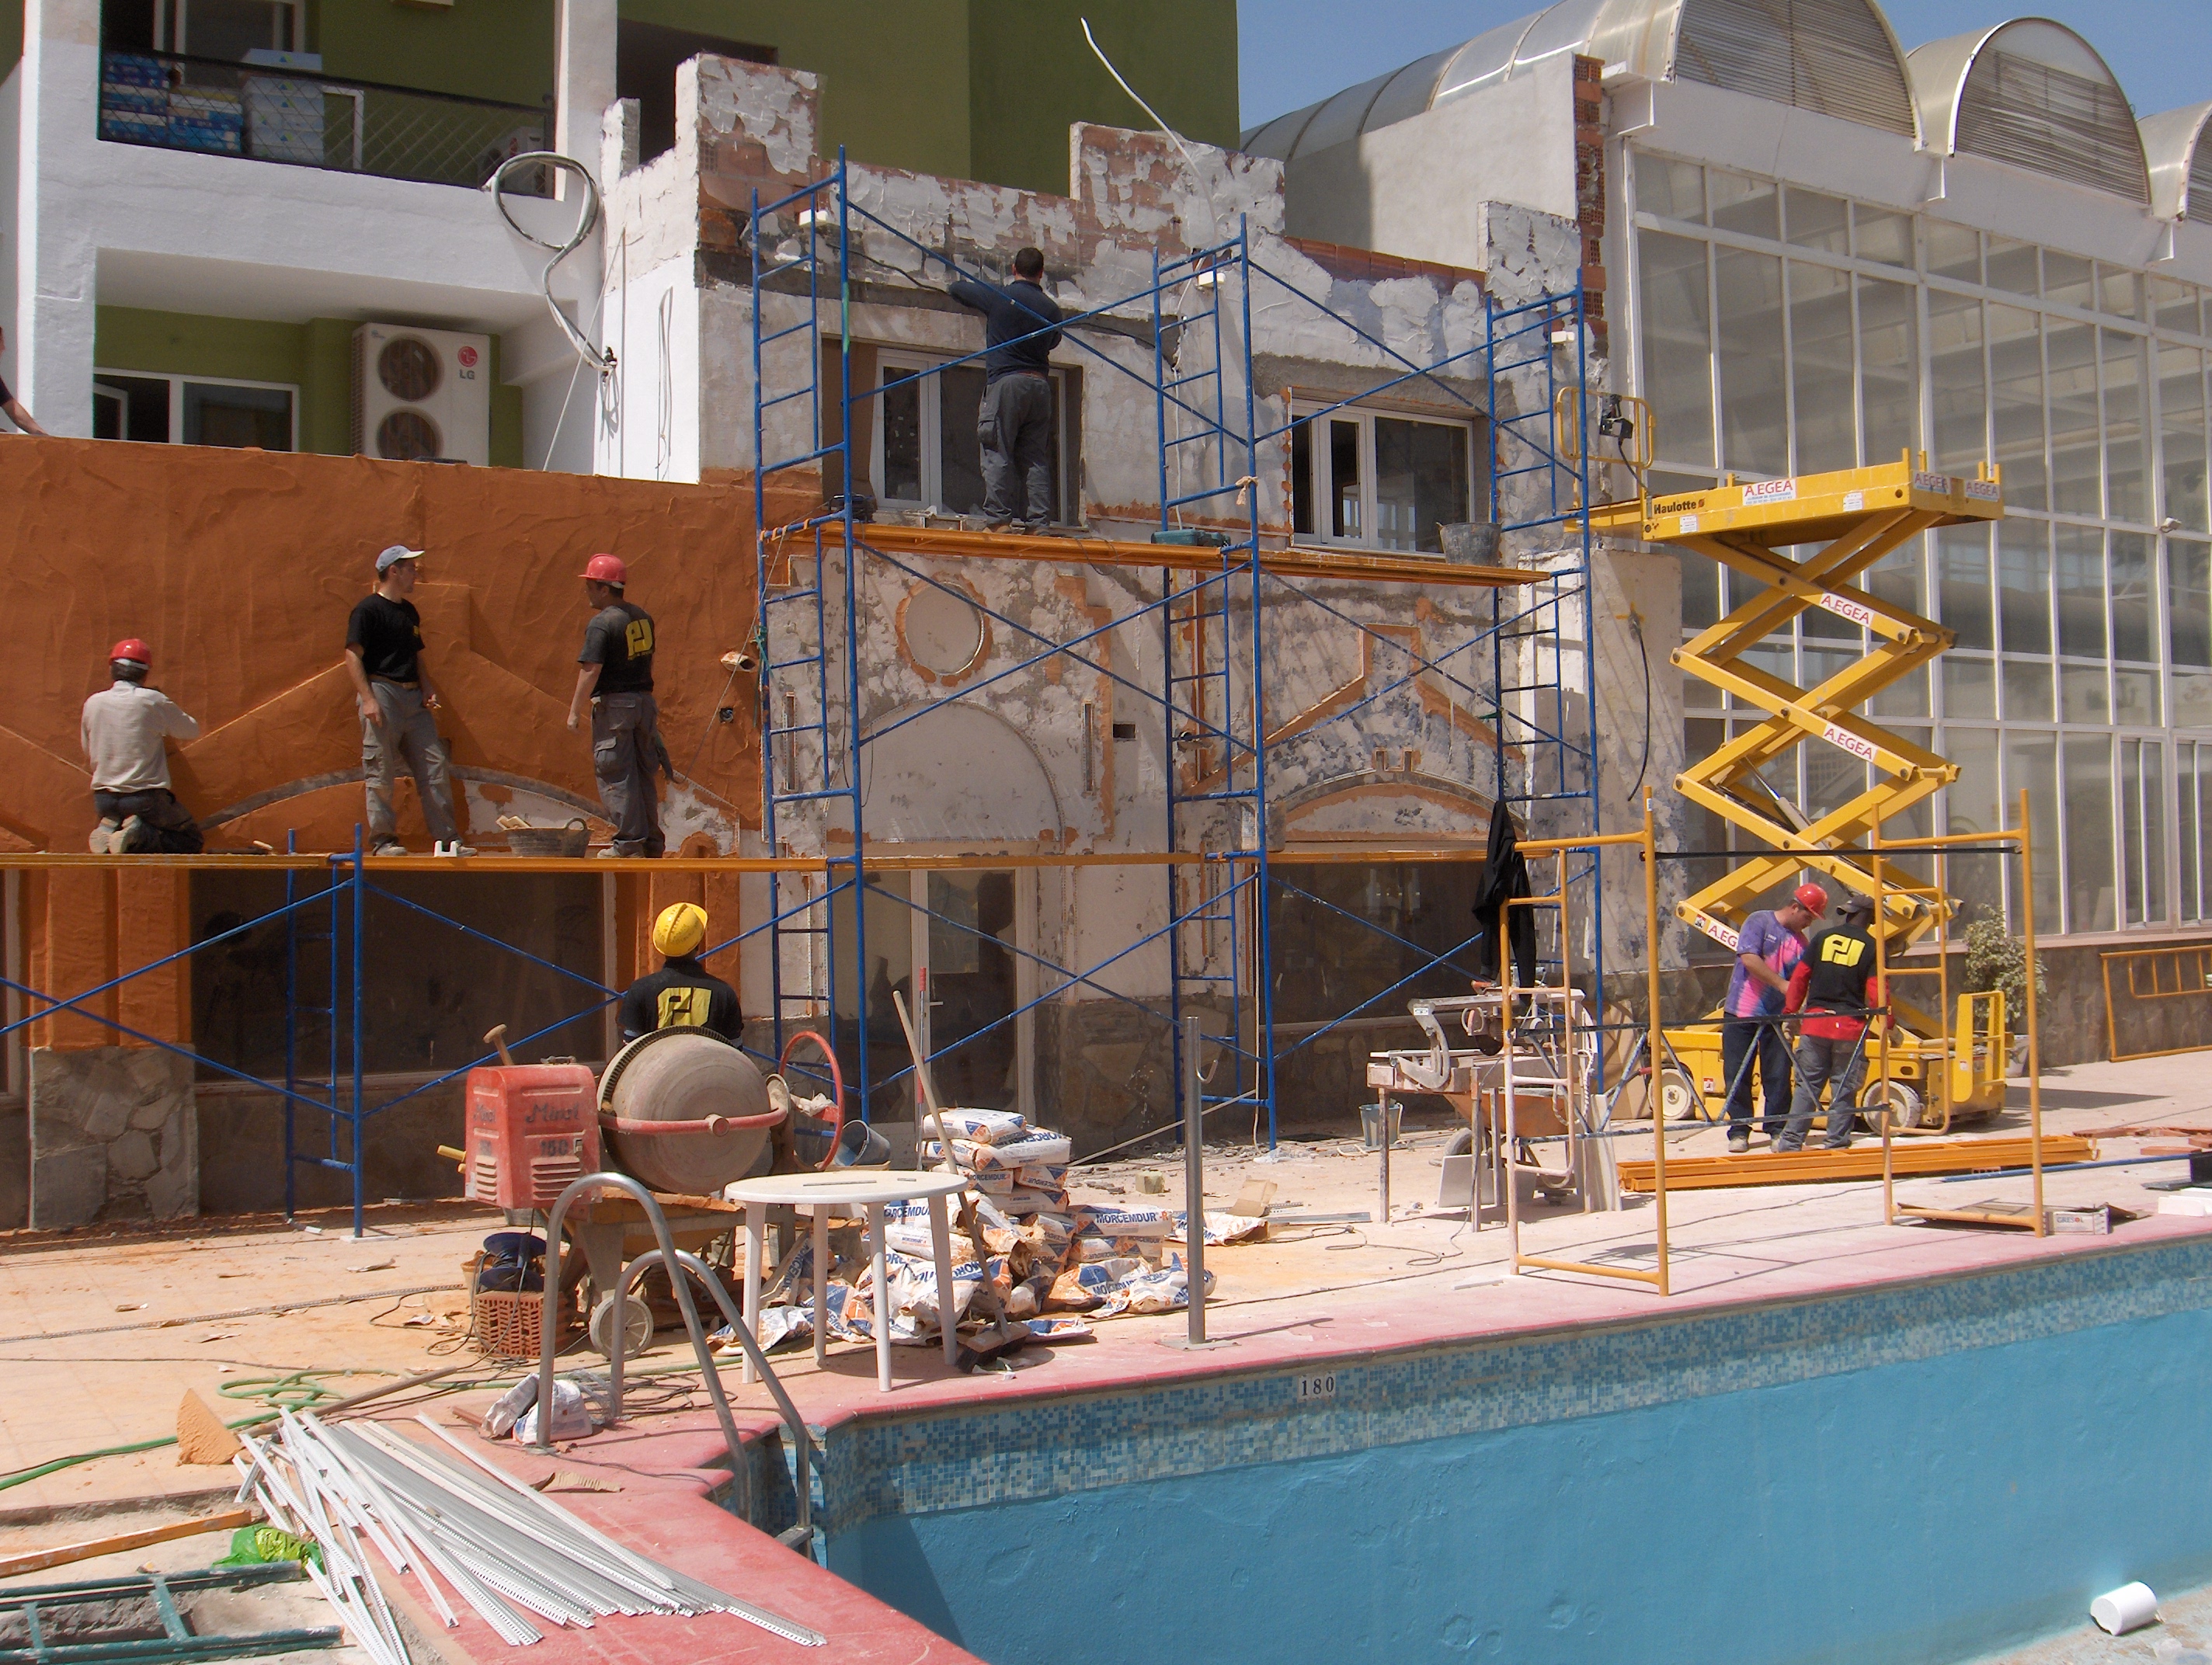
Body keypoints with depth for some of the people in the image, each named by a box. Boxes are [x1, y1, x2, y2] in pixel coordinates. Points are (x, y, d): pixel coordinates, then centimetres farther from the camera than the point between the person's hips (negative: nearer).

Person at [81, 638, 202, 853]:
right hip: (145, 797, -5)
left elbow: (88, 751, 15)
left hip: (104, 799, 5)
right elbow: (192, 732, 4)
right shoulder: (153, 701, -10)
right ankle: (140, 836, -15)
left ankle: (109, 831, -3)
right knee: (193, 841, 12)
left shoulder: (92, 703, 2)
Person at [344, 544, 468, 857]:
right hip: (382, 693, -8)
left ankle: (448, 837, 7)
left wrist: (428, 689, 9)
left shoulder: (410, 611, 18)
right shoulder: (368, 609, -6)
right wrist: (367, 698, -19)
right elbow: (353, 656, -11)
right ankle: (383, 840, 3)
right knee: (380, 773, -3)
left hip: (414, 698, 8)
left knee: (435, 767, 3)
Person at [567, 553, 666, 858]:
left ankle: (629, 842, -3)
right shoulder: (642, 616, 10)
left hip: (614, 704, -8)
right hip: (644, 701, 8)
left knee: (615, 775, -2)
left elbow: (591, 670, -19)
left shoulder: (601, 623, -15)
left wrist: (575, 710, -12)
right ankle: (652, 841, 15)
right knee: (643, 774, 13)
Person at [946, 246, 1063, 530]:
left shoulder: (999, 296, 0)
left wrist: (962, 283, 35)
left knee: (998, 453, -4)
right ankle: (1038, 521, 0)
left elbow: (954, 288, 13)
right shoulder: (1051, 308, 10)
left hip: (1006, 381, -4)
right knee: (1036, 456, 5)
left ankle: (998, 517, -11)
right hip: (1040, 384, 4)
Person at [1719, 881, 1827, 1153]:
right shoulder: (1759, 922, -5)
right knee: (1737, 1076, 1)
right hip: (1740, 1013, -3)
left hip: (1775, 1018, 4)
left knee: (1778, 1077, 1)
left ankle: (1778, 1129, 11)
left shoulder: (1800, 942, 8)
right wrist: (1782, 984, -19)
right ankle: (1739, 1131, 10)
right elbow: (1749, 958, -18)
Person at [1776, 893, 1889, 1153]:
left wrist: (1791, 1012, 15)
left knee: (1807, 1085, 9)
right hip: (1849, 1025, -2)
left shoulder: (1822, 937, 4)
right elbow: (1876, 992, -8)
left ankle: (1791, 1141, 9)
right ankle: (1836, 1144, 6)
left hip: (1815, 1022, 2)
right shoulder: (1871, 947, -2)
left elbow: (1799, 977, 5)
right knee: (1844, 1090, 5)